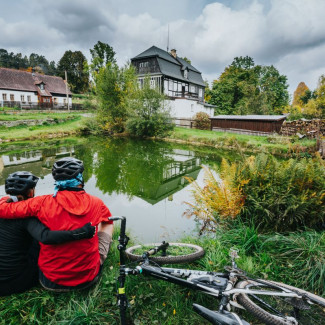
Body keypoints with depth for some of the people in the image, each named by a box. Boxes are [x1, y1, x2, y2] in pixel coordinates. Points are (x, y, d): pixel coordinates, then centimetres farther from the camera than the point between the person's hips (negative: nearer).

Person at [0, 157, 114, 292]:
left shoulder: (43, 203, -16)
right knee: (107, 224, 19)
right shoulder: (96, 203, -12)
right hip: (88, 279, 0)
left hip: (50, 282, 1)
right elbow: (108, 219, 9)